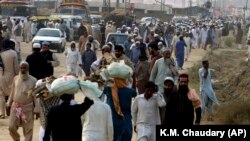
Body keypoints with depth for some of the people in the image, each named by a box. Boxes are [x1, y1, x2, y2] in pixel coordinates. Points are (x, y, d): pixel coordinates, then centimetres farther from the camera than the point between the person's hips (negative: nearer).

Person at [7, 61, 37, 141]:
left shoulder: (33, 80, -6)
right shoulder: (16, 79, 4)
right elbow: (12, 92, 13)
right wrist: (9, 104, 12)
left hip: (28, 108, -3)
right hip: (15, 107, 3)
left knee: (28, 129, 4)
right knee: (11, 127, 2)